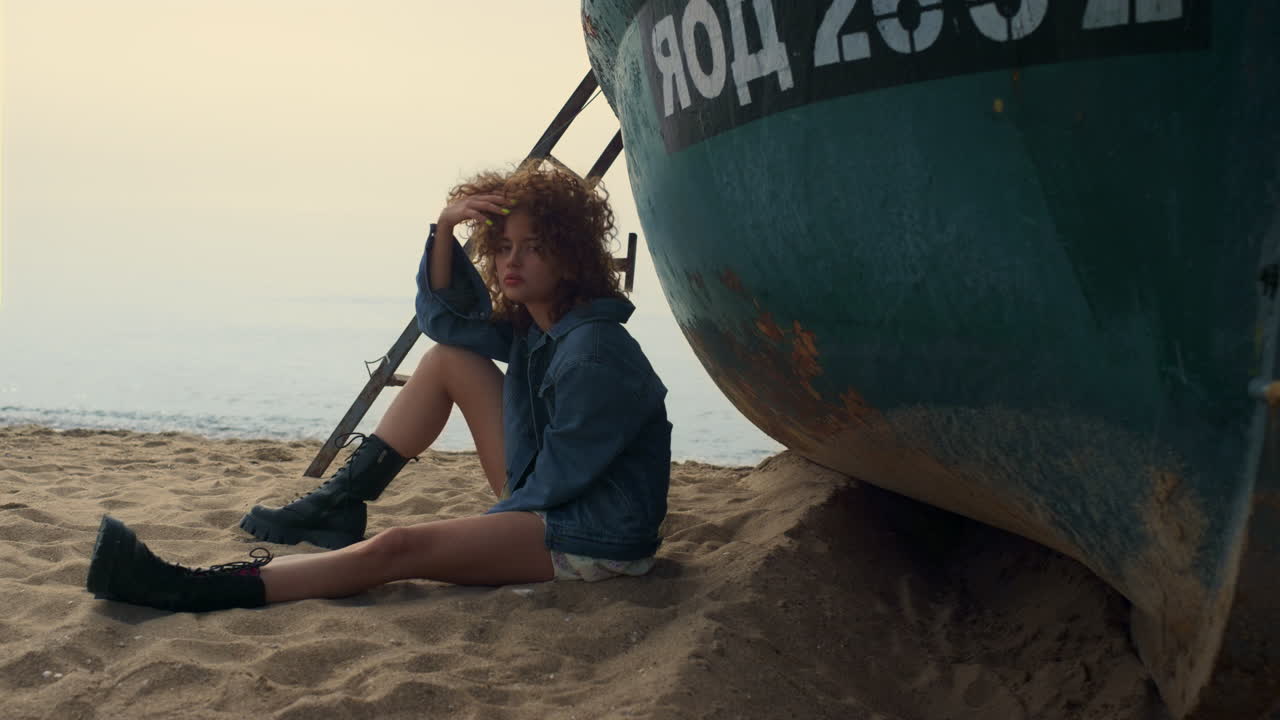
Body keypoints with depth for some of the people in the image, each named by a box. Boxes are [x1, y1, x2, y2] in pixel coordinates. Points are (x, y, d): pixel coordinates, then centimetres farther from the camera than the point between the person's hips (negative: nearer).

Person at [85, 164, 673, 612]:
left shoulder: (593, 351, -21)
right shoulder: (528, 325, 7)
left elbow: (558, 480, -20)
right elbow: (442, 312, 14)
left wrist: (488, 527, -6)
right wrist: (444, 227, -3)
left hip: (595, 540, -9)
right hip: (543, 505, 9)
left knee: (396, 550, -27)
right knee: (449, 355, 9)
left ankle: (189, 591, -30)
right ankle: (341, 502, 8)